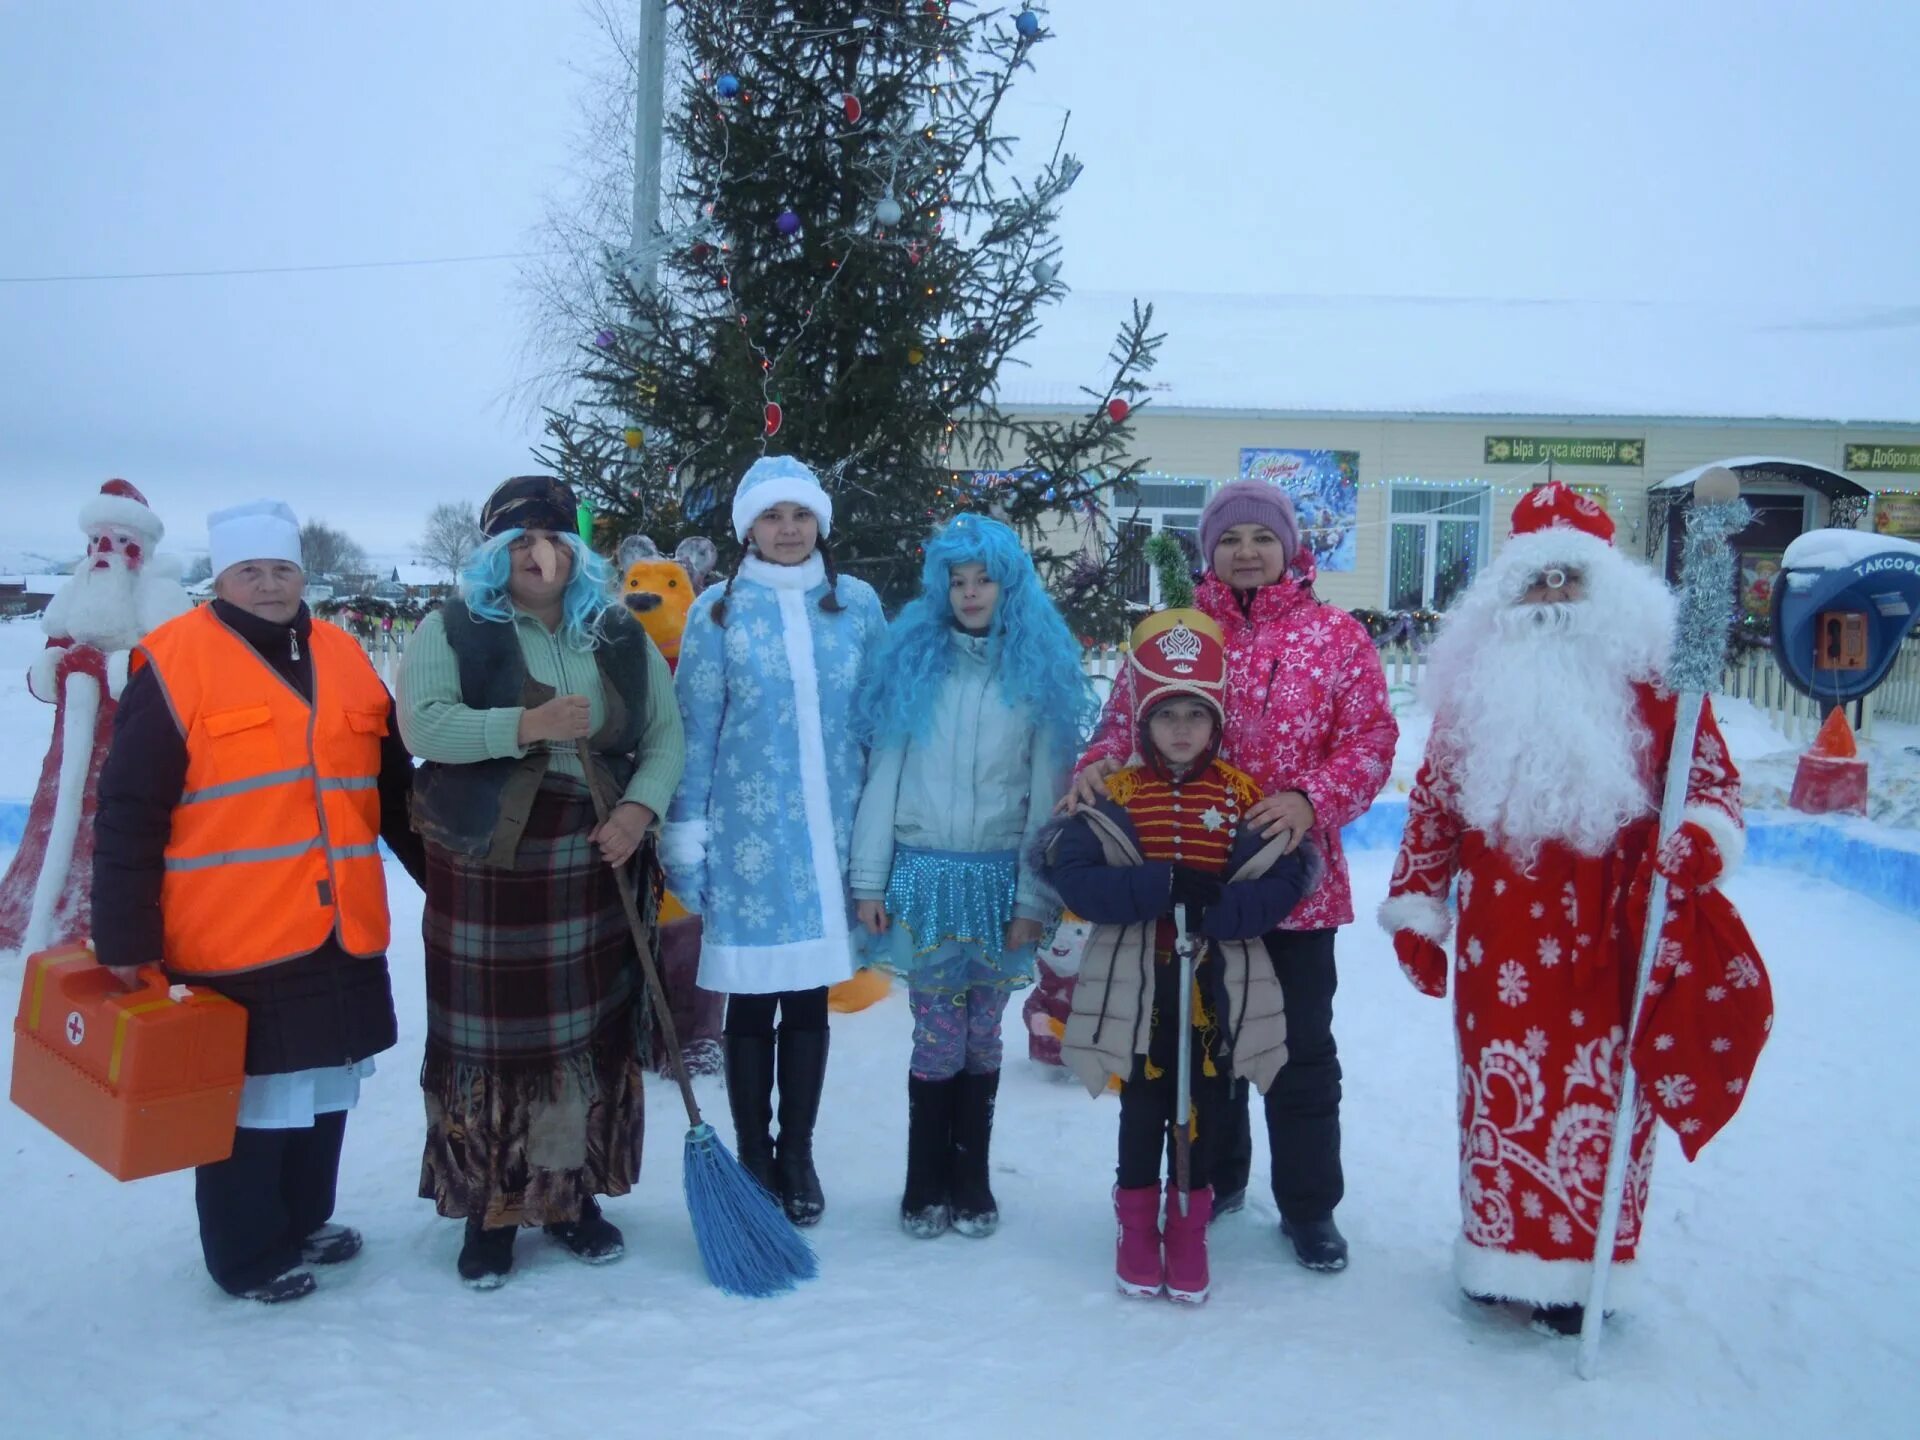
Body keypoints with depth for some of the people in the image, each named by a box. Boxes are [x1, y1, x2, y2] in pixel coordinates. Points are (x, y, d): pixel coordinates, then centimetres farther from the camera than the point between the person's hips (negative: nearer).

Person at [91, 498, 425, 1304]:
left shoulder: (343, 660, 10)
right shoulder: (174, 666, -7)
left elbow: (394, 793, 18)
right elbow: (129, 820, -9)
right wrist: (126, 939, -11)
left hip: (339, 935, 6)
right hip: (233, 943, -6)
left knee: (323, 1086, 17)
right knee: (249, 1101, 4)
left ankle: (303, 1220, 35)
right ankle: (249, 1254, 21)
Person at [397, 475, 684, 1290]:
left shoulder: (622, 639, 10)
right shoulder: (453, 631, 1)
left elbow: (665, 734, 7)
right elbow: (422, 723, -13)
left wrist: (639, 809, -10)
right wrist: (525, 726, -23)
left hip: (593, 867, 3)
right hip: (485, 866, -3)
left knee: (592, 1034, 8)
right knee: (490, 1039, 2)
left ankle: (573, 1196, 23)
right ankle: (490, 1209, 15)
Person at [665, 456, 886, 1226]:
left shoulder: (857, 604, 5)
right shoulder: (718, 610, 0)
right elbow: (694, 730, -1)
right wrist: (686, 839, -3)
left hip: (830, 836, 2)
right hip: (748, 833, -2)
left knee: (809, 999, 11)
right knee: (751, 1001, 7)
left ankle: (797, 1155, 25)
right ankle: (754, 1158, 21)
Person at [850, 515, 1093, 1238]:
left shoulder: (1040, 669, 1)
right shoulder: (912, 659, 3)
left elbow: (1048, 793, -1)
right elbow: (882, 773, 2)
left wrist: (1034, 899, -5)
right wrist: (869, 879, -1)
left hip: (999, 876, 0)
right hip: (924, 871, 0)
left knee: (982, 1035, 8)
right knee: (938, 1036, 2)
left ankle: (971, 1181, 23)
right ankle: (925, 1185, 17)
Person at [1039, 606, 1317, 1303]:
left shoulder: (1245, 795, 0)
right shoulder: (1115, 796, -2)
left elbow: (1284, 883, -8)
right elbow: (1072, 876, -15)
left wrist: (1216, 906, -24)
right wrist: (1166, 886, -24)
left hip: (1218, 990, 1)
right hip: (1136, 990, -1)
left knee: (1203, 1114, 11)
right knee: (1142, 1114, 11)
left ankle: (1188, 1231, 29)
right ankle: (1138, 1229, 29)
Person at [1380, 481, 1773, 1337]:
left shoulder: (1646, 667, 1)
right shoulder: (1479, 676, 10)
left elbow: (1710, 772, 2)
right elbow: (1434, 798, 12)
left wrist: (1703, 834, -20)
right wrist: (1416, 906, 10)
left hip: (1611, 932, -2)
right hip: (1499, 932, 3)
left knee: (1600, 1092, 1)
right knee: (1501, 1089, 10)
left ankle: (1578, 1267, 18)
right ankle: (1505, 1250, 27)